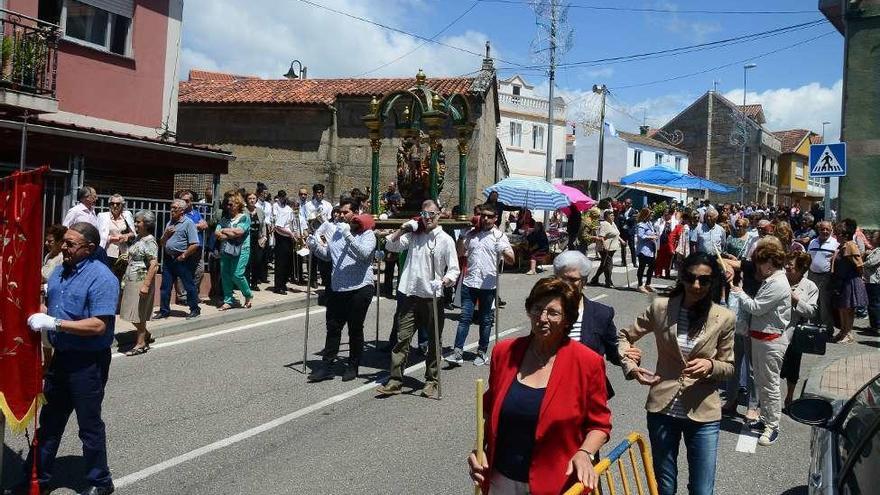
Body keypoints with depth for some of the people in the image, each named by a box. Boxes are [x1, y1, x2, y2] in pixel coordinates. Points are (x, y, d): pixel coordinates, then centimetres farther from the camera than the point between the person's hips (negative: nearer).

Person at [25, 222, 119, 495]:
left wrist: (54, 323, -25)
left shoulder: (101, 278, -19)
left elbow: (99, 325, -26)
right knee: (49, 420, 19)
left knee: (89, 424, 5)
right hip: (60, 356, 8)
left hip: (89, 361, -8)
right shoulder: (59, 272, 7)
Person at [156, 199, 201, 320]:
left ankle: (195, 310, 12)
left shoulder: (188, 223, -8)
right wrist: (165, 235, 1)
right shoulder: (170, 223, 15)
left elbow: (194, 245, -15)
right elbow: (161, 244, 20)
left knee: (189, 286, 1)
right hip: (168, 259, 7)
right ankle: (164, 311, 18)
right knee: (165, 286, 9)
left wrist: (183, 256, -12)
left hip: (182, 260, -7)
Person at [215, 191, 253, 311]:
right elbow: (217, 233, 4)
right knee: (225, 275, 1)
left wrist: (224, 231, -2)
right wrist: (232, 233, -9)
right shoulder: (224, 219, 15)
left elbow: (239, 231, -13)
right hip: (225, 250, 5)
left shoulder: (245, 217, 1)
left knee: (237, 275, -12)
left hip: (241, 250, -5)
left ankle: (248, 295, 11)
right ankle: (228, 301, 10)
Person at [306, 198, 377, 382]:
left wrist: (348, 235, -30)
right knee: (333, 327, 9)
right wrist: (315, 246, -4)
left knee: (355, 329, 7)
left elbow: (364, 253, -25)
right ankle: (326, 366, 15)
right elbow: (327, 255, 13)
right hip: (337, 288, 5)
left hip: (359, 288, -5)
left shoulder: (367, 234, -7)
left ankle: (353, 367, 20)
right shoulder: (334, 230, 7)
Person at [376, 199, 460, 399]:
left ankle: (431, 381, 19)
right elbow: (391, 246, 7)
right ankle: (395, 380, 6)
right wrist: (402, 229, -3)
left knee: (434, 341, 7)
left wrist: (446, 280, -22)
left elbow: (454, 269, -2)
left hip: (433, 297, -2)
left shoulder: (446, 240, -1)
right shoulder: (413, 235, 9)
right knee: (402, 338, 1)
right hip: (409, 294, 2)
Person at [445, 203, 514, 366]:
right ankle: (457, 352, -1)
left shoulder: (499, 236, -1)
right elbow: (459, 252, 15)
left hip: (488, 285, -2)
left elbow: (511, 260, -7)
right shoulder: (471, 233, 8)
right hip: (469, 282, 2)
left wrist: (505, 252, -28)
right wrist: (462, 235, 1)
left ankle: (482, 353, 20)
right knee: (464, 317, -1)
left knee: (486, 320, 9)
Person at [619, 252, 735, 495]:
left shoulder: (724, 318, -5)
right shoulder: (661, 307, -4)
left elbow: (728, 366, 4)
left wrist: (710, 366, -18)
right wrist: (630, 366, -10)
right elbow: (625, 336, 7)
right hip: (663, 409, 1)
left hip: (703, 413, -1)